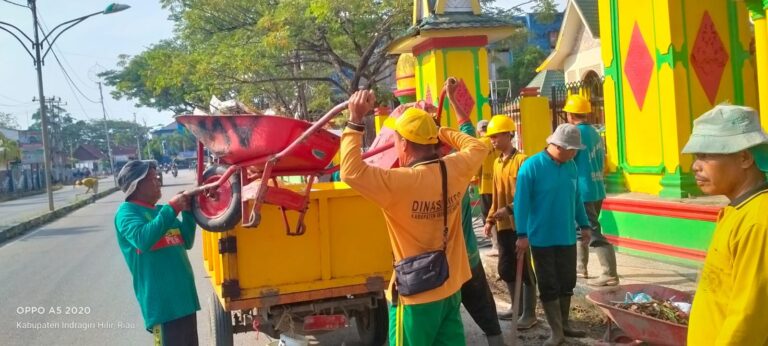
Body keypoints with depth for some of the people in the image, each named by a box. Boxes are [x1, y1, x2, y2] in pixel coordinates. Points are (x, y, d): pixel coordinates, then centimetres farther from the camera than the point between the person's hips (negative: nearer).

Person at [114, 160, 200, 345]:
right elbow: (143, 239, -26)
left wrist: (188, 211, 4)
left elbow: (187, 242, 16)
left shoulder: (162, 211, 13)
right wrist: (172, 209, -21)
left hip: (184, 296, 8)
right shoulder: (127, 211, -7)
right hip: (160, 301, -8)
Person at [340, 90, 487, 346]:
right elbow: (478, 148, 16)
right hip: (450, 288, 6)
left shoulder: (400, 182, -24)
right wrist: (439, 131, 19)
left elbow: (351, 171, -25)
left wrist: (355, 122, -19)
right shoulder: (454, 170, -5)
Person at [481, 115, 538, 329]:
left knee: (524, 268, 0)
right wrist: (490, 219, 13)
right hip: (503, 225, 8)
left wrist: (510, 209, -23)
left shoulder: (522, 160, -12)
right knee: (505, 268, 14)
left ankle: (530, 313, 11)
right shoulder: (497, 163, 12)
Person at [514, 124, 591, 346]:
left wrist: (584, 224, 16)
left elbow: (576, 198, 14)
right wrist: (522, 234, -16)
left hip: (567, 236, 5)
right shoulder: (531, 166, -15)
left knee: (567, 282, 14)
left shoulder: (571, 166, 3)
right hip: (542, 238, -5)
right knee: (549, 285, 4)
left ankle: (564, 324, 30)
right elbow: (521, 202, -15)